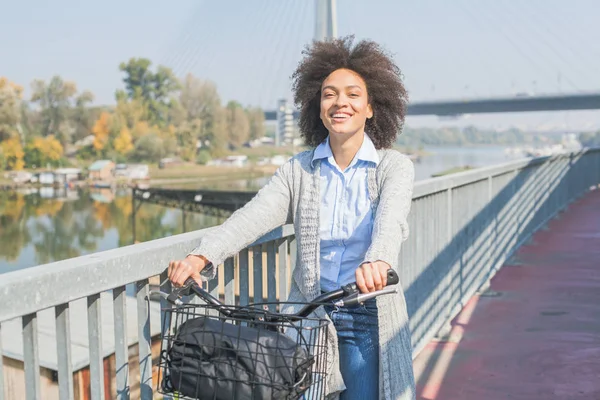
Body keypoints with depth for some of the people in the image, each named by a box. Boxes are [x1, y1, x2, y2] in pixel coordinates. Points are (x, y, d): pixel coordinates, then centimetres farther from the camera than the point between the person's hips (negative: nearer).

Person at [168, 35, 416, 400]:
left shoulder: (395, 167, -4)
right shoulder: (299, 170, 1)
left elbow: (391, 219, -24)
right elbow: (253, 216, -13)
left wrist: (378, 261, -47)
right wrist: (203, 256, -31)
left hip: (369, 321, -1)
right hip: (309, 316, 2)